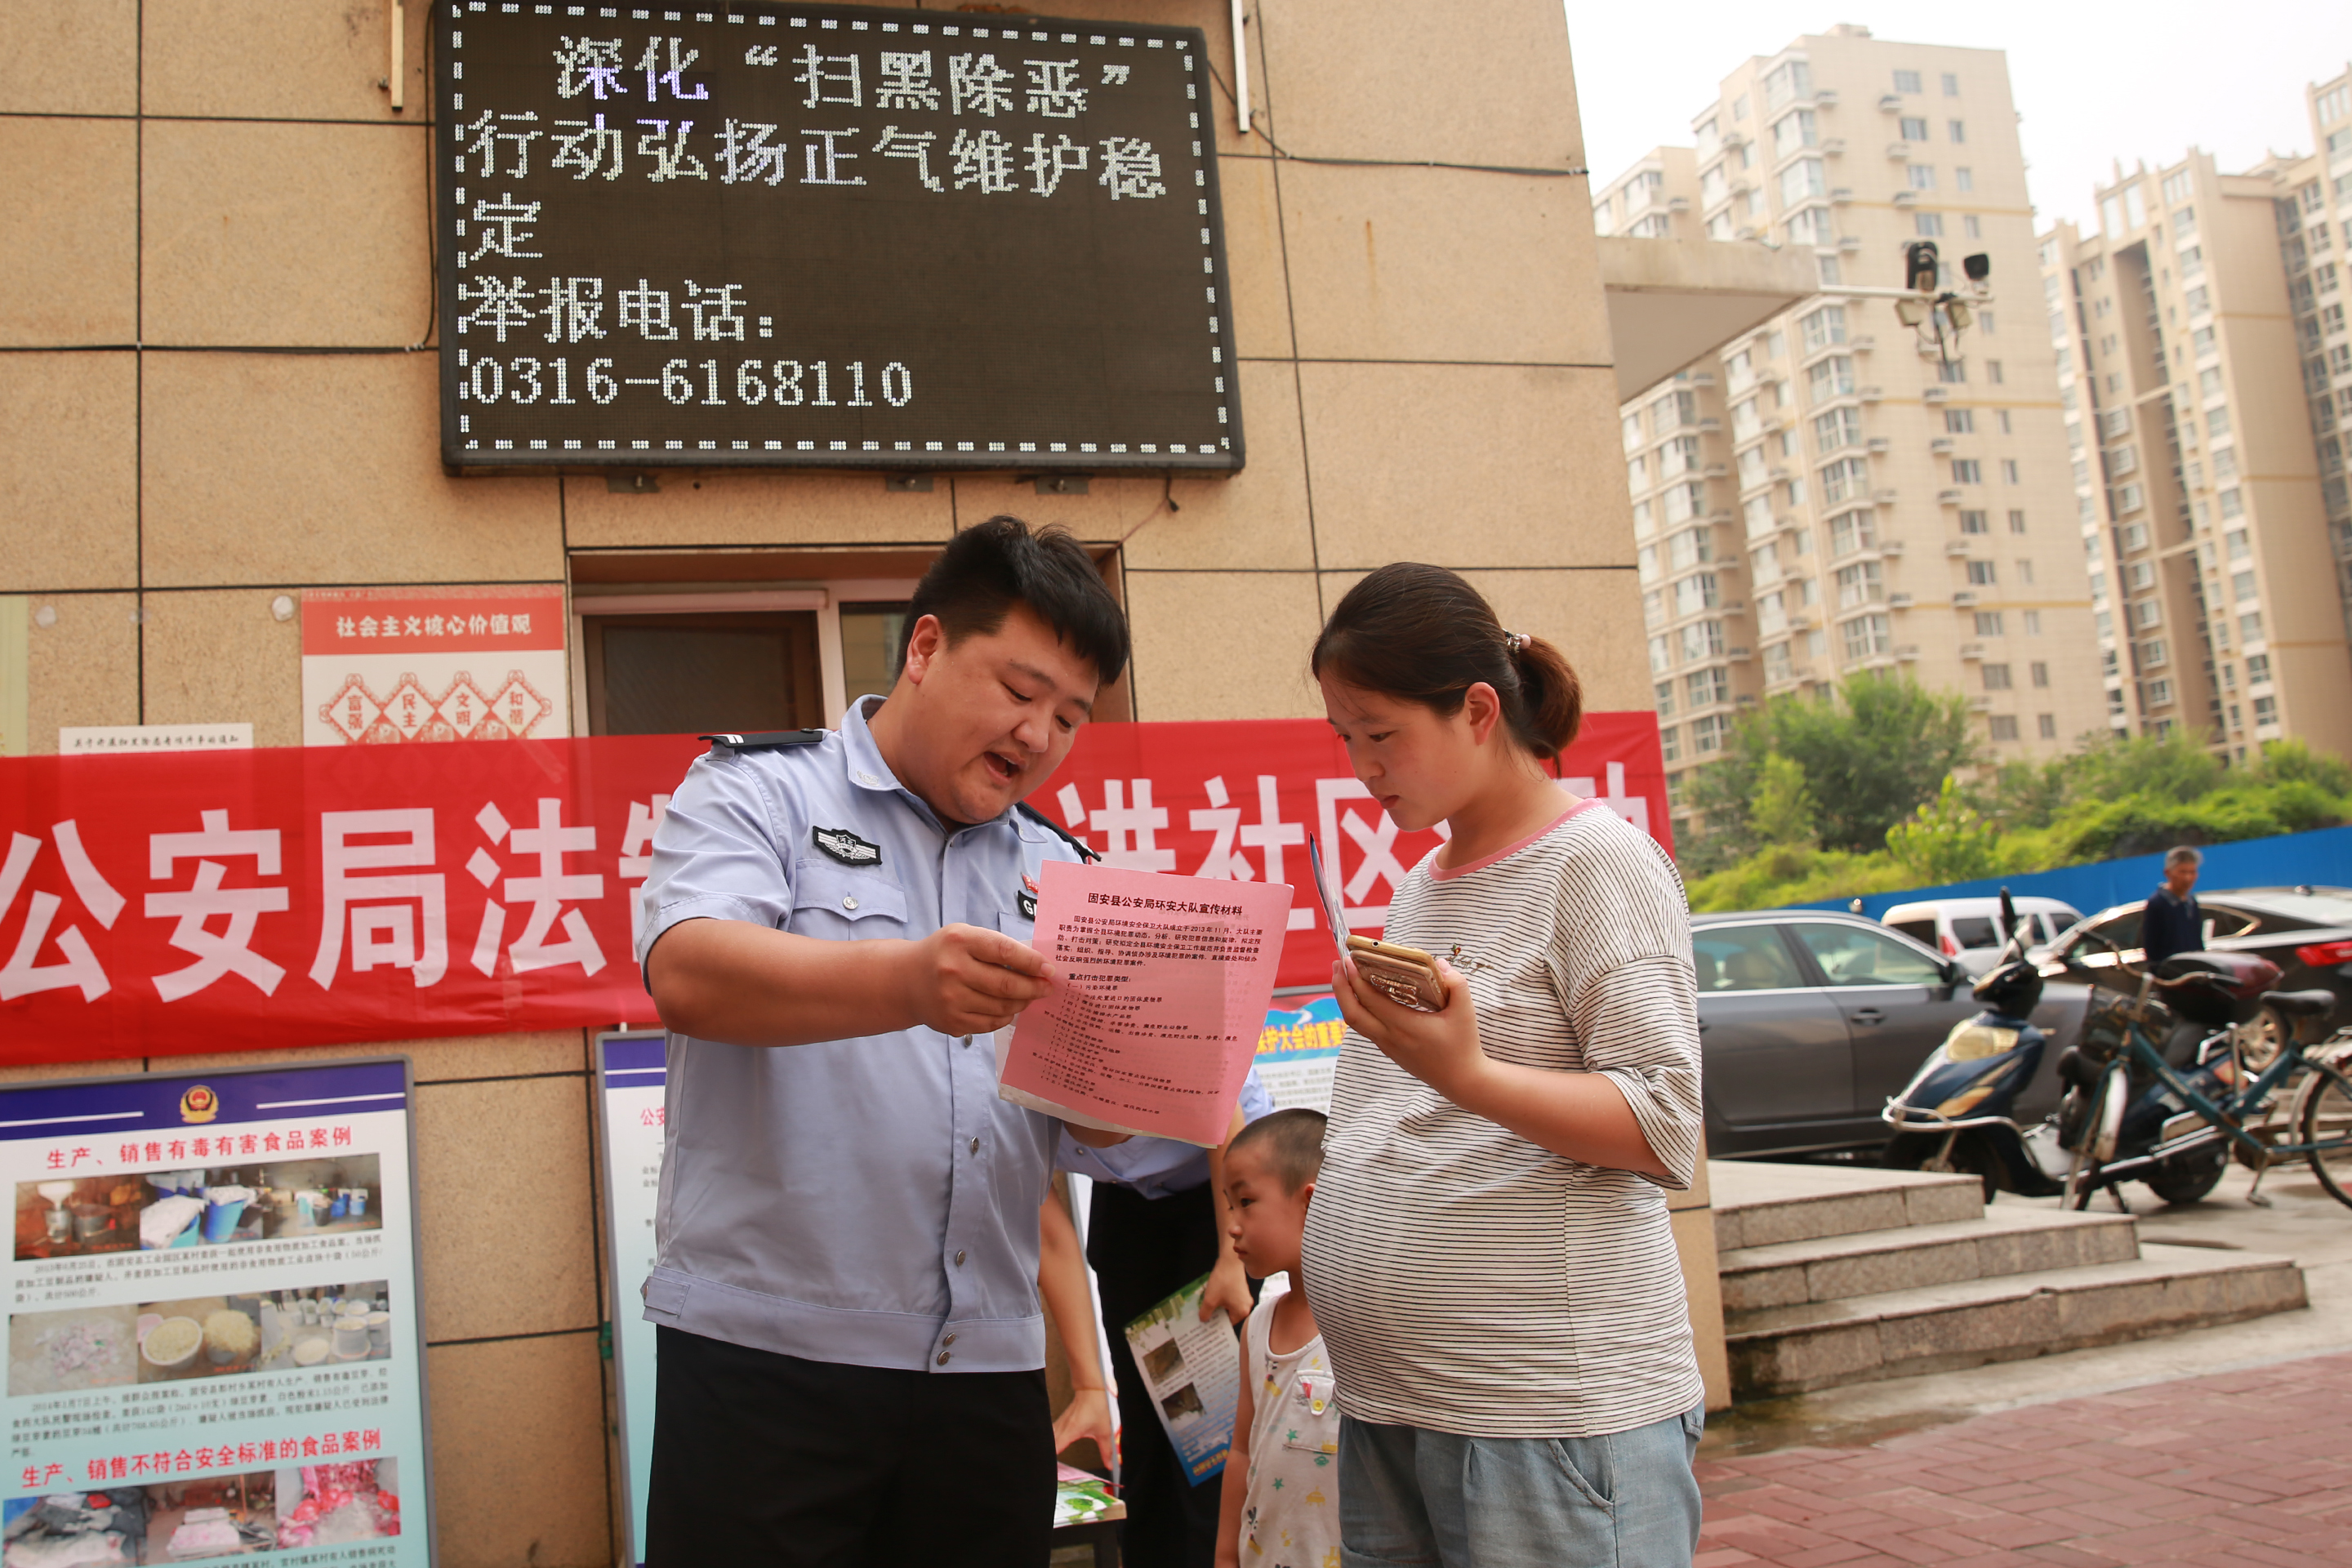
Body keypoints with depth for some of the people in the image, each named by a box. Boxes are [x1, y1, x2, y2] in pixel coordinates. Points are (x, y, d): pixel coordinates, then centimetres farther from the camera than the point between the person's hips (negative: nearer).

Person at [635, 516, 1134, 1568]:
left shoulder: (1057, 873, 14)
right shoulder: (758, 791, 0)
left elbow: (1099, 1127, 11)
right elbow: (687, 976, -19)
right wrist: (904, 983, -35)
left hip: (990, 1367, 5)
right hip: (767, 1360, -4)